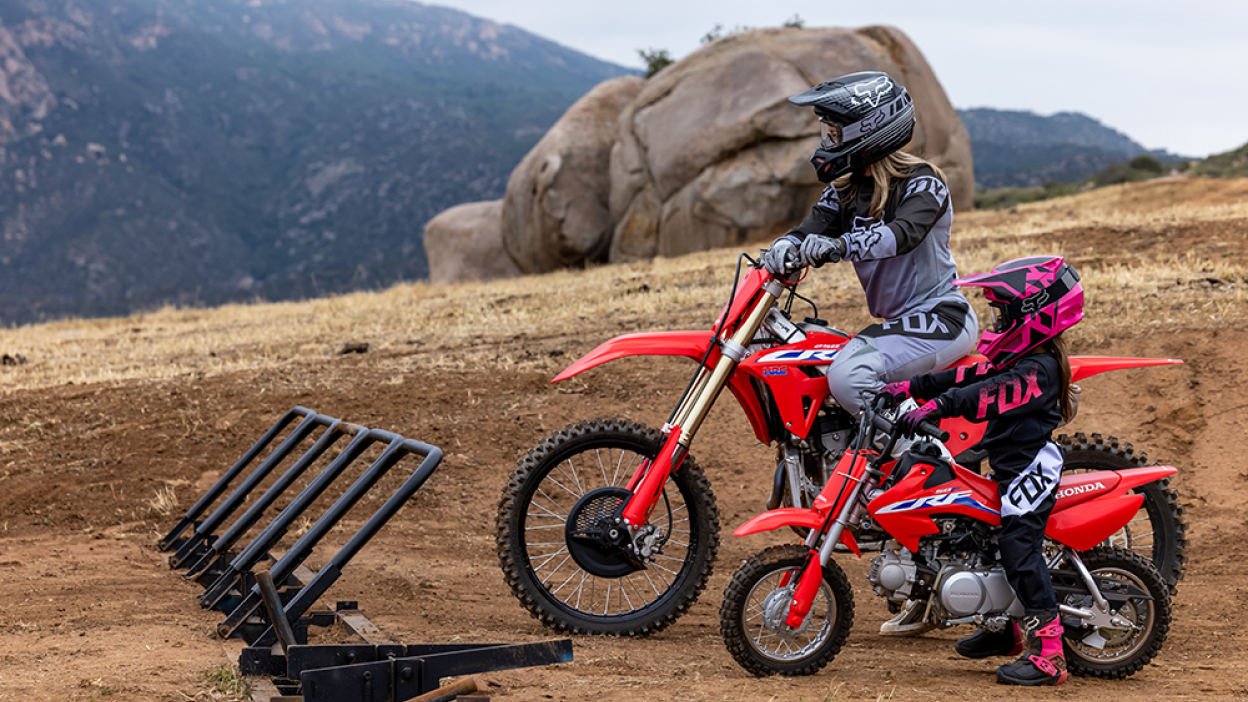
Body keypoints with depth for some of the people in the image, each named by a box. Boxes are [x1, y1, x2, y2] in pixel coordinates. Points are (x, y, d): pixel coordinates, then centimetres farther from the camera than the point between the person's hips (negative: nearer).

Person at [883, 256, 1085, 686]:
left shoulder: (1038, 368, -18)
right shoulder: (1017, 359, 15)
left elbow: (991, 396, -32)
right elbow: (970, 376, 14)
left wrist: (937, 405, -43)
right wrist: (911, 386, 8)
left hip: (1032, 468, -11)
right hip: (1011, 468, 11)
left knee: (1019, 547, -16)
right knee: (991, 540, 19)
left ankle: (1049, 655, -18)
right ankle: (1009, 630, 36)